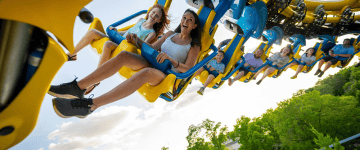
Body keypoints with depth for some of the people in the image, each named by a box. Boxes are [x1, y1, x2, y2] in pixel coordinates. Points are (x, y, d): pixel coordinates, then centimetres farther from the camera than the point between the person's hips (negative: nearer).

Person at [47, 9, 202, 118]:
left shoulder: (194, 46, 6)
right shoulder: (170, 34, 20)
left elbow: (188, 69, -6)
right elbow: (152, 48, 17)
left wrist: (171, 59, -22)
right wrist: (137, 40, -1)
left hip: (168, 77, -5)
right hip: (152, 65, 5)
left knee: (146, 72, -42)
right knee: (124, 55, -25)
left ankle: (89, 105, -49)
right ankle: (78, 87, -29)